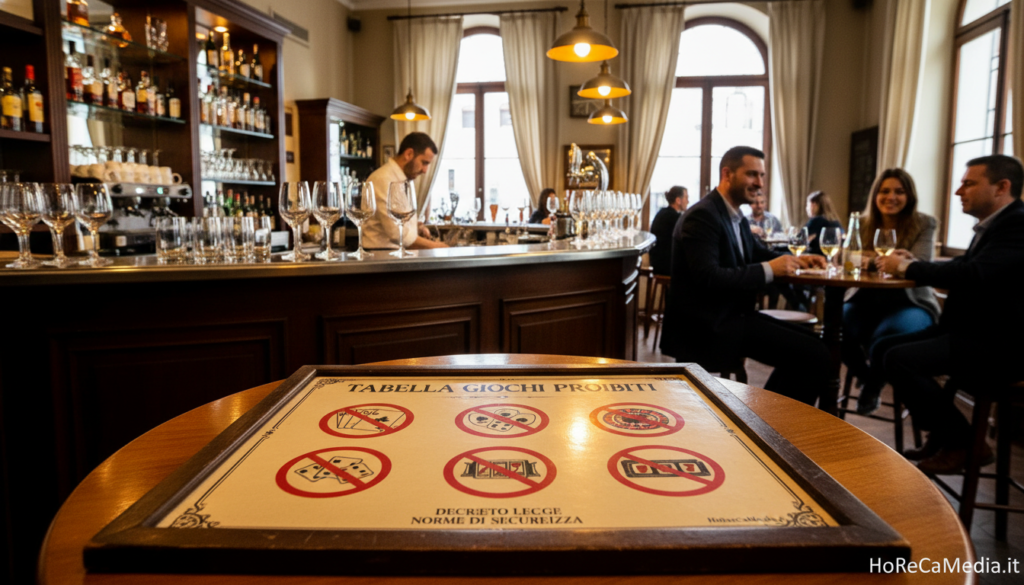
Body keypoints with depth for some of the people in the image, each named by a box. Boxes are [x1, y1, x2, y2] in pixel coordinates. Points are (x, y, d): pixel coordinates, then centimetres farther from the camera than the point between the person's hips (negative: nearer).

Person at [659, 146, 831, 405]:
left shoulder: (737, 218, 13)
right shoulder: (702, 216, -15)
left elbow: (759, 253, 24)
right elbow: (707, 277, -26)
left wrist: (796, 260, 5)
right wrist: (768, 269, -22)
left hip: (733, 314, 10)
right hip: (708, 325, -10)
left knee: (812, 345, 12)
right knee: (813, 355, -14)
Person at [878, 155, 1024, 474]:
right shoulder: (993, 225, 14)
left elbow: (974, 274, -32)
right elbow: (961, 268, 23)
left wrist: (908, 268, -19)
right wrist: (914, 262, 5)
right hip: (973, 331, 10)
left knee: (899, 359, -21)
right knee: (888, 347, 7)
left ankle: (964, 442, -2)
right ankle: (941, 434, 17)